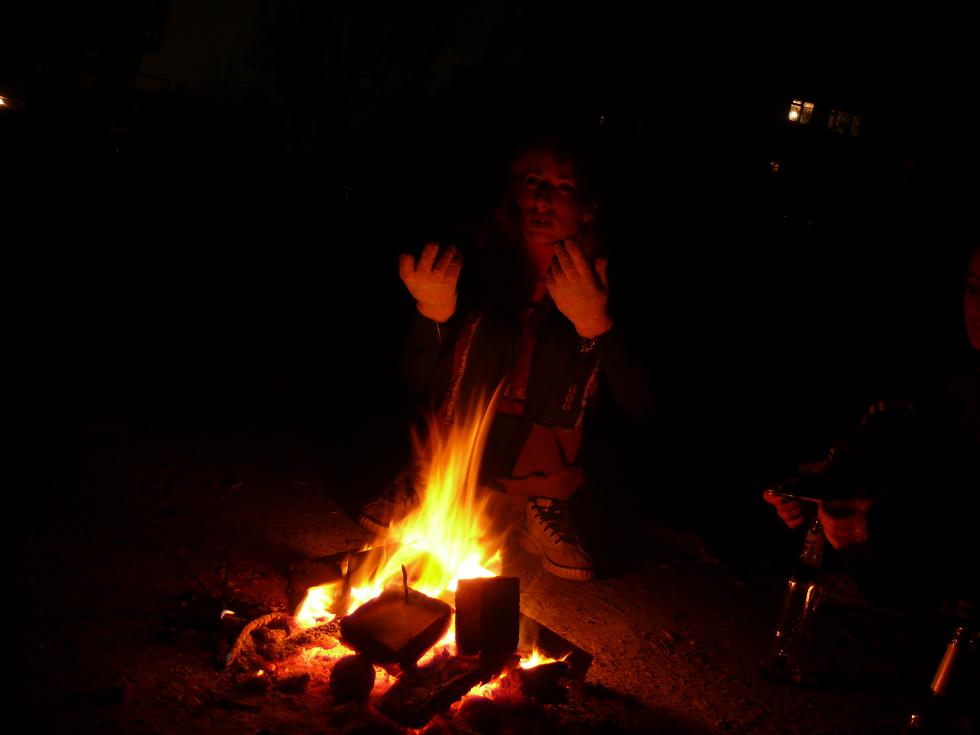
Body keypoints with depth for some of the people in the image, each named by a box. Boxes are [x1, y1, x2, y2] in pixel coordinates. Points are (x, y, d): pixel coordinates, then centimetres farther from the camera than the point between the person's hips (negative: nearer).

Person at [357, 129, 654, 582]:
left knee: (574, 344, -23)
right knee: (484, 332, -23)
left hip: (545, 469, 0)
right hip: (456, 455, 1)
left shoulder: (601, 284, -12)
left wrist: (596, 323, -34)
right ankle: (423, 483, -1)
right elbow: (419, 382, -7)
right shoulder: (481, 261, -10)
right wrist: (433, 312, -27)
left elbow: (639, 406, -19)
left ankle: (547, 511, -5)